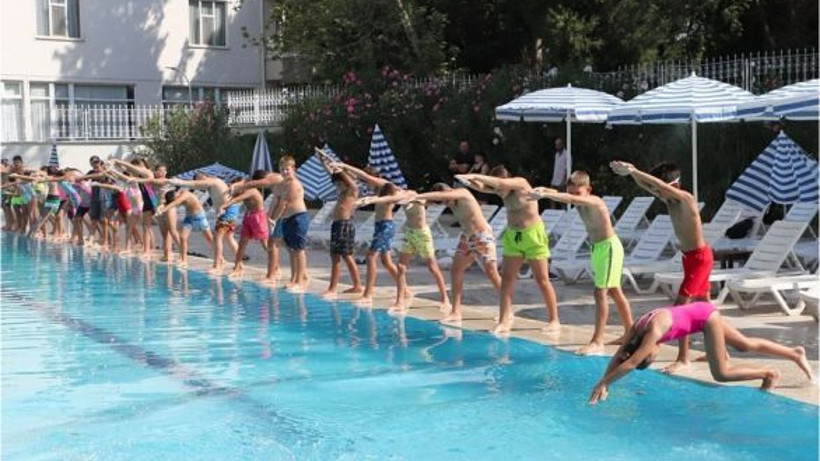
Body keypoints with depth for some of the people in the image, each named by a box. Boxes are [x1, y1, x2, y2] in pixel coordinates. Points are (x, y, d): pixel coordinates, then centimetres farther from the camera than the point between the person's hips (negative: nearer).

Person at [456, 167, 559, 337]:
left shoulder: (521, 184, -17)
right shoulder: (503, 190, 0)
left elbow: (499, 183, -33)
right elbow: (482, 187, -7)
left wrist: (475, 176, -30)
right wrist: (469, 181, -27)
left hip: (533, 235, -6)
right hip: (513, 236, 6)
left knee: (542, 280, 1)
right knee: (507, 279, -2)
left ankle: (554, 320, 12)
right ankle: (504, 321, -1)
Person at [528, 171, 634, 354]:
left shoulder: (593, 202, -23)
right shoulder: (580, 202, 1)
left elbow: (571, 199, -40)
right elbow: (563, 196, -12)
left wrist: (545, 194, -50)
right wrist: (544, 190, -34)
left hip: (608, 247, -10)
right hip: (596, 248, 10)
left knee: (600, 292, -14)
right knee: (614, 292, 18)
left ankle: (597, 342, -16)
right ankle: (630, 333, 30)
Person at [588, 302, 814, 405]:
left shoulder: (654, 331, -33)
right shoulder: (637, 329, -12)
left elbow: (630, 363, -37)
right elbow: (618, 356, -7)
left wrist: (603, 383, -36)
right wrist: (604, 383, -16)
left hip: (706, 317, -8)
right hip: (704, 313, 8)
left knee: (721, 373, -7)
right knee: (746, 345, 19)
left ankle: (769, 373, 9)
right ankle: (795, 354, 33)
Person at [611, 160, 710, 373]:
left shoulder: (686, 198, -21)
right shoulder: (668, 200, 2)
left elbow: (661, 185, -37)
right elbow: (646, 185, -2)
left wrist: (633, 171, -37)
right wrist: (632, 172, -21)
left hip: (699, 257, -10)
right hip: (690, 256, 10)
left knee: (681, 305, -14)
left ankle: (683, 358, -13)